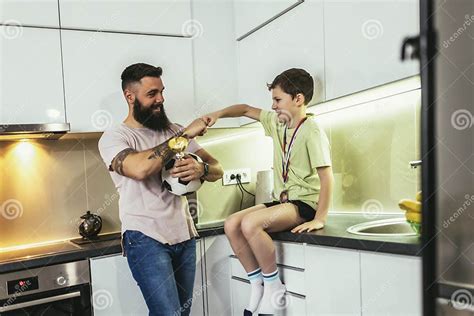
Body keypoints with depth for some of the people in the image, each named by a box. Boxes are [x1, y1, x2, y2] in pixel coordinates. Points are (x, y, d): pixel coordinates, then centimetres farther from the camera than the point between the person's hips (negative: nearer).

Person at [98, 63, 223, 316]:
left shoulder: (173, 131, 11)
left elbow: (217, 169, 8)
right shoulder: (114, 137, -4)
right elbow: (140, 168, -27)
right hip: (146, 239, -5)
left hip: (184, 236, 5)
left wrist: (200, 169, -16)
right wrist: (185, 135, -19)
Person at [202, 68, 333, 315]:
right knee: (231, 224, -5)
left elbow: (326, 177, -19)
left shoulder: (312, 131, -15)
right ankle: (257, 285, 5)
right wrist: (218, 114, 4)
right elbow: (246, 109, 20)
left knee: (250, 223, -28)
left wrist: (319, 219, -23)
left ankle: (274, 286, -9)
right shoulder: (276, 122, 8)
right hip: (282, 201, 8)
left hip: (304, 204, -8)